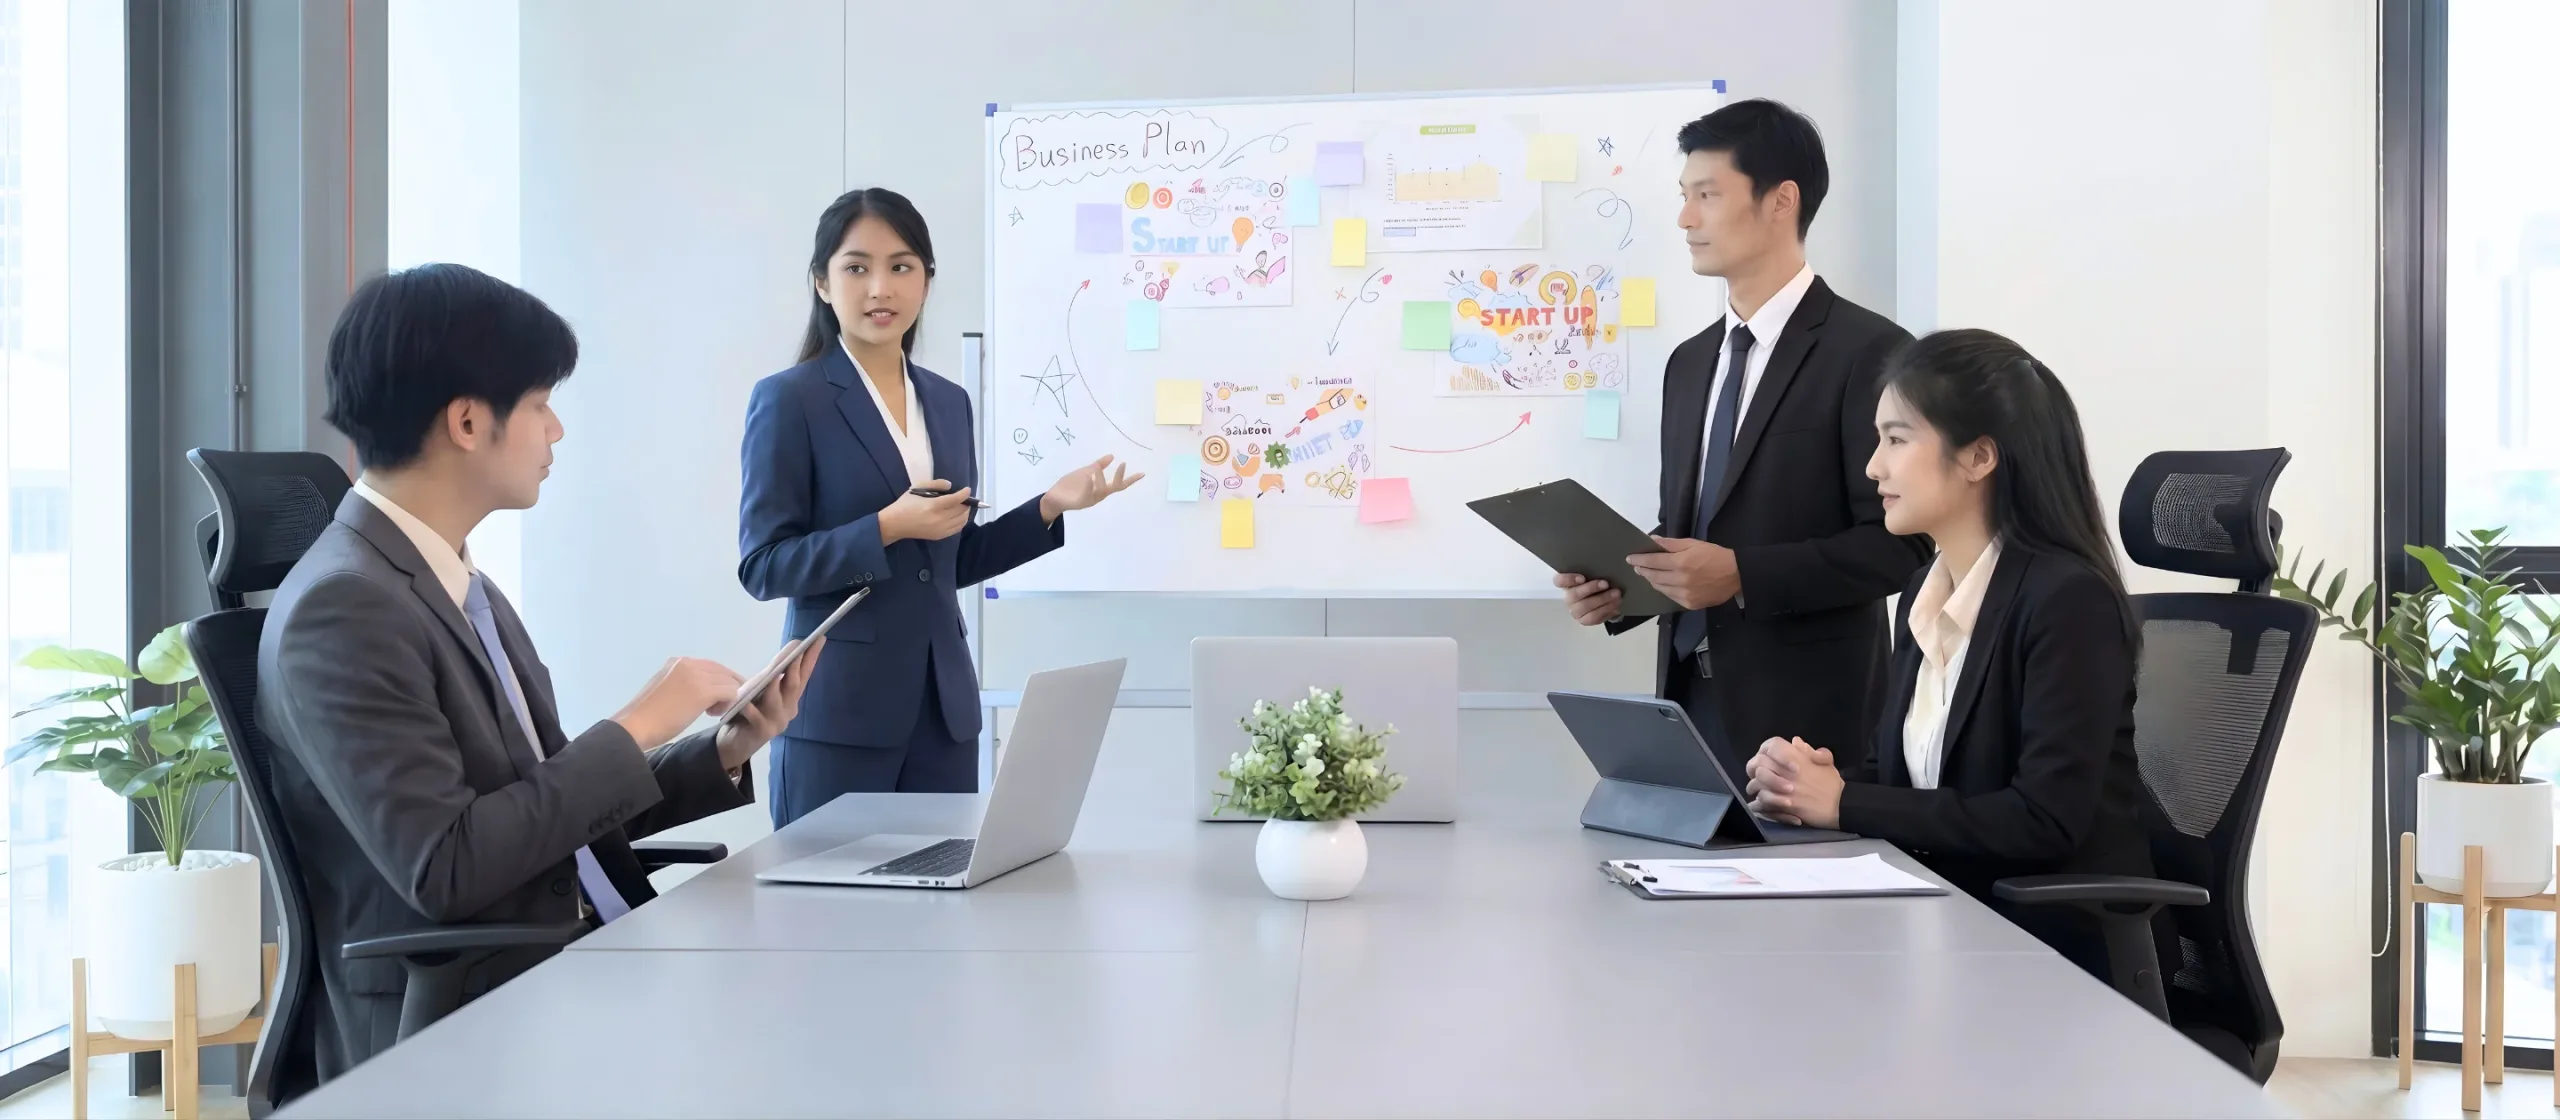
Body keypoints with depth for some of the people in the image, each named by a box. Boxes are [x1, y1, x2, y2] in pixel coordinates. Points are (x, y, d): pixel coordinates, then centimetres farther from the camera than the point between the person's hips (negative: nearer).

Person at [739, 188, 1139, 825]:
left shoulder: (949, 402, 12)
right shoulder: (787, 401, -6)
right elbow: (762, 566, -10)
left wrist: (1049, 508, 4)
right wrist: (886, 528, -19)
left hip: (943, 703, 6)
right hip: (840, 710, -5)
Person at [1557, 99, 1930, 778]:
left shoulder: (1868, 351, -8)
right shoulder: (1689, 363, 15)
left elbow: (1899, 542, -14)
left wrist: (1742, 576, -22)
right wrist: (1620, 586, 0)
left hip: (1804, 714, -6)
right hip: (1690, 700, 6)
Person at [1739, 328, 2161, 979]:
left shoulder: (2068, 597, -16)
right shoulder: (1925, 594, 8)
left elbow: (2046, 821, -22)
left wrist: (1845, 804, -18)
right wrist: (1809, 781, -11)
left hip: (2065, 946, -7)